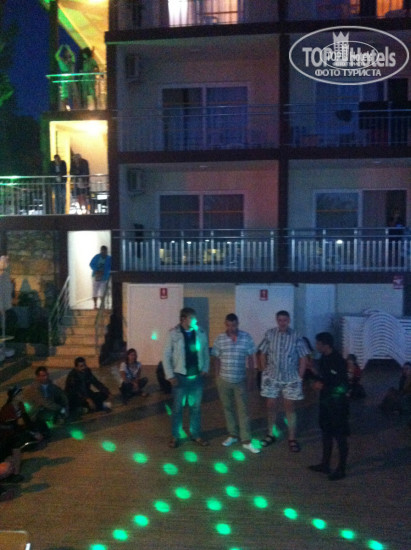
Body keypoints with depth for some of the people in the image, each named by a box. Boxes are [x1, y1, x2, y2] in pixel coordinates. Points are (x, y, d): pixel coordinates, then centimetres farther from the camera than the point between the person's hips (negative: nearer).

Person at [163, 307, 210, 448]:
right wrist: (170, 375, -10)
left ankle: (196, 435, 27)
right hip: (180, 376, -3)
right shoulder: (173, 333, -9)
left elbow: (205, 352, 9)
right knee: (177, 408, 7)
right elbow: (166, 355, -7)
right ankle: (175, 436, 21)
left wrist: (205, 369, 1)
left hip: (197, 376, 3)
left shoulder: (200, 333, -1)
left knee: (196, 407, 13)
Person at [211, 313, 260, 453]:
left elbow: (251, 357, 0)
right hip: (224, 380, 1)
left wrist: (252, 375, -1)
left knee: (243, 410, 1)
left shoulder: (246, 337, -6)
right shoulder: (220, 338, -4)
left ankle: (246, 441, 7)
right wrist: (219, 374, -2)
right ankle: (232, 435, 29)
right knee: (228, 408, 13)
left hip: (240, 380, -1)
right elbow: (215, 357, 2)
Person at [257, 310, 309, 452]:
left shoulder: (296, 336, -9)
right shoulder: (269, 334, -5)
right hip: (272, 377, 1)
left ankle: (292, 439, 16)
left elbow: (302, 358, -4)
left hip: (290, 378, -1)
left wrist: (300, 377, -6)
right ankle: (270, 434, 28)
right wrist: (264, 371, 1)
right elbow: (263, 354, 3)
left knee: (290, 407, 5)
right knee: (271, 406, 10)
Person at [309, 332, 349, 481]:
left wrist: (323, 386, -22)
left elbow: (343, 387, -23)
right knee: (326, 434, 18)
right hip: (325, 402, 9)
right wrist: (317, 382, -1)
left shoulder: (338, 361, -22)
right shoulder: (323, 358, 4)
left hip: (337, 404, -9)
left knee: (340, 437, 5)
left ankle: (341, 469, 17)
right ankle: (325, 464, 32)